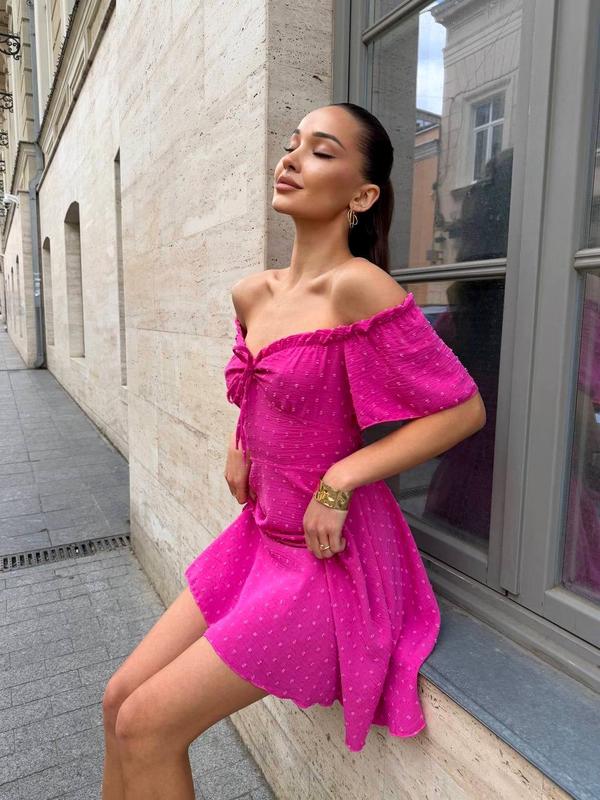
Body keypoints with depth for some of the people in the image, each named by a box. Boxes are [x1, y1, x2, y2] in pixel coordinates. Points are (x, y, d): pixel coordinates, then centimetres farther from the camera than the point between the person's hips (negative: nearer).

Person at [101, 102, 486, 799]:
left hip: (330, 557, -7)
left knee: (147, 725, -2)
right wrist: (238, 446, 7)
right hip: (261, 536, 8)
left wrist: (339, 480, -19)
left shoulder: (357, 285, -20)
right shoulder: (252, 294, 4)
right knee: (119, 700, 12)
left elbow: (464, 408, -17)